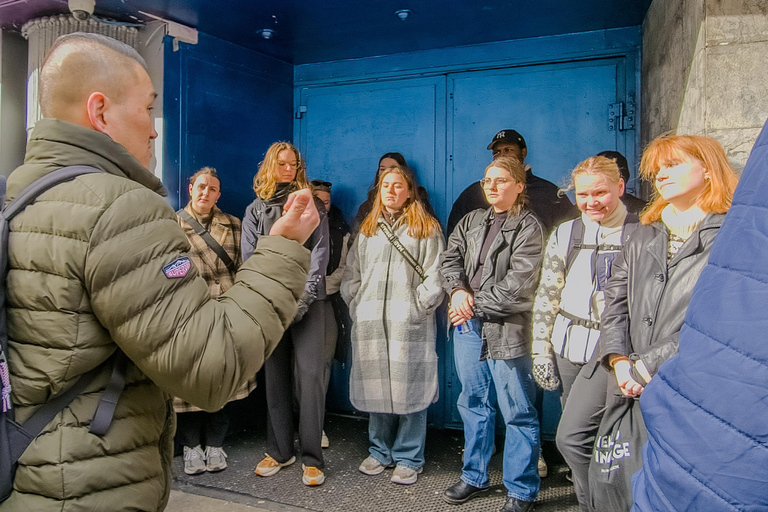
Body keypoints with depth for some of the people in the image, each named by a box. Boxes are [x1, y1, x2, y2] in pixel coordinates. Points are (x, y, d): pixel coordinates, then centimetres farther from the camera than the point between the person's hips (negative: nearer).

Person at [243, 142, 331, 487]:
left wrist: (304, 296, -11)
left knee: (310, 373, -8)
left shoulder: (312, 206, 11)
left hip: (307, 300, -2)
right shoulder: (255, 209, 15)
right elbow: (250, 258, 6)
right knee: (275, 375, 6)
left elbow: (319, 254, 1)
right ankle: (279, 450, 18)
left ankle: (311, 458, -1)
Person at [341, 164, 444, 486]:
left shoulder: (426, 228, 5)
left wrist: (418, 306, -9)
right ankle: (380, 452, 25)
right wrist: (356, 304, 6)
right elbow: (352, 272, 17)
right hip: (369, 321, 4)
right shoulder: (367, 228, 19)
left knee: (409, 387, 0)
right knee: (375, 386, 9)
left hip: (409, 323, -4)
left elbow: (434, 275, -2)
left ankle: (408, 458, 14)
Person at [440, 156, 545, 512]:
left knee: (517, 411, 1)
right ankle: (474, 477, 31)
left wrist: (475, 305, -10)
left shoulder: (528, 227, -4)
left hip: (506, 327, -6)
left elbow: (518, 283, -13)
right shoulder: (471, 221, 15)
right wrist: (458, 291, -12)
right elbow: (450, 258, 7)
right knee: (473, 403, 16)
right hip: (467, 325, 6)